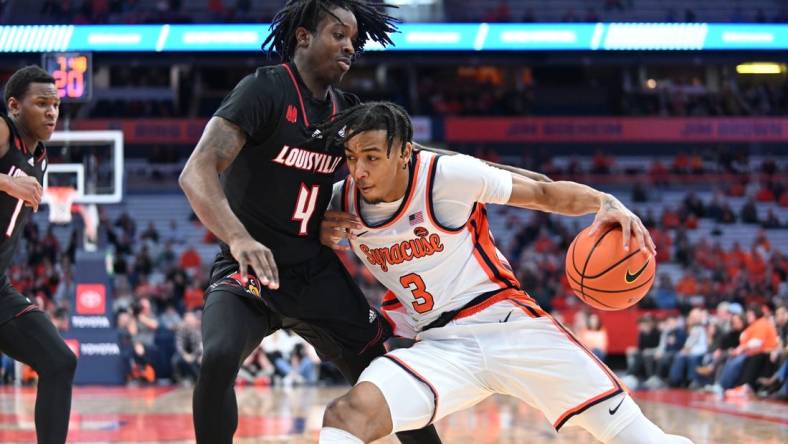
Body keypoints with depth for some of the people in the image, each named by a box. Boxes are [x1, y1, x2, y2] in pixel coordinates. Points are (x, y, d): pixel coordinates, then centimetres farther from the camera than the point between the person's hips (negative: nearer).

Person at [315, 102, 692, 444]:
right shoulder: (342, 201, -2)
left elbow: (544, 193, -5)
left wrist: (605, 202, -23)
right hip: (438, 347, 2)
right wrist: (322, 235, -6)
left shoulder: (448, 176, -12)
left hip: (506, 325, -2)